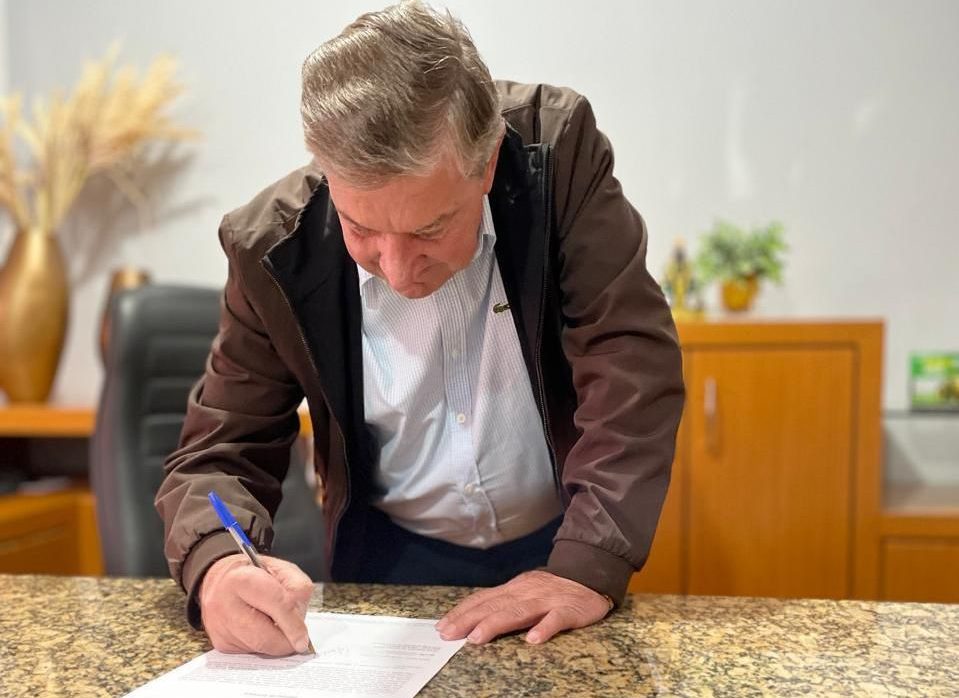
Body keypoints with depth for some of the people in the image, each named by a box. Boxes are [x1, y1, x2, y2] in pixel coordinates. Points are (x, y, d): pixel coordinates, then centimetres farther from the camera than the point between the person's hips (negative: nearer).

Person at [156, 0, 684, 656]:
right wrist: (219, 567, -30)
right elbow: (220, 452, -9)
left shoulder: (559, 150, -18)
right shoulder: (275, 247, -15)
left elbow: (632, 360, -18)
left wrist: (589, 567, -28)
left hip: (558, 546, 0)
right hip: (392, 556, 0)